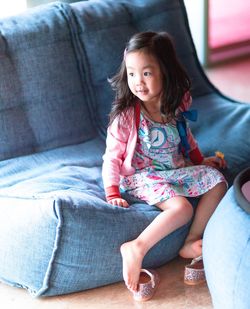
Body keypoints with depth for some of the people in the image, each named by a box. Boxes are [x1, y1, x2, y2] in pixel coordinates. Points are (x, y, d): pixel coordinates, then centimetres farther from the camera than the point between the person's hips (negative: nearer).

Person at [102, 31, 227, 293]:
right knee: (181, 207, -29)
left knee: (217, 181, -8)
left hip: (176, 169, 7)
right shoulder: (126, 116, -18)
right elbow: (112, 157, -13)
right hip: (142, 176, -7)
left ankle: (192, 243, -12)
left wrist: (200, 160, 16)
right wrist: (112, 193, -20)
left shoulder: (176, 107, -2)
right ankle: (136, 249, -29)